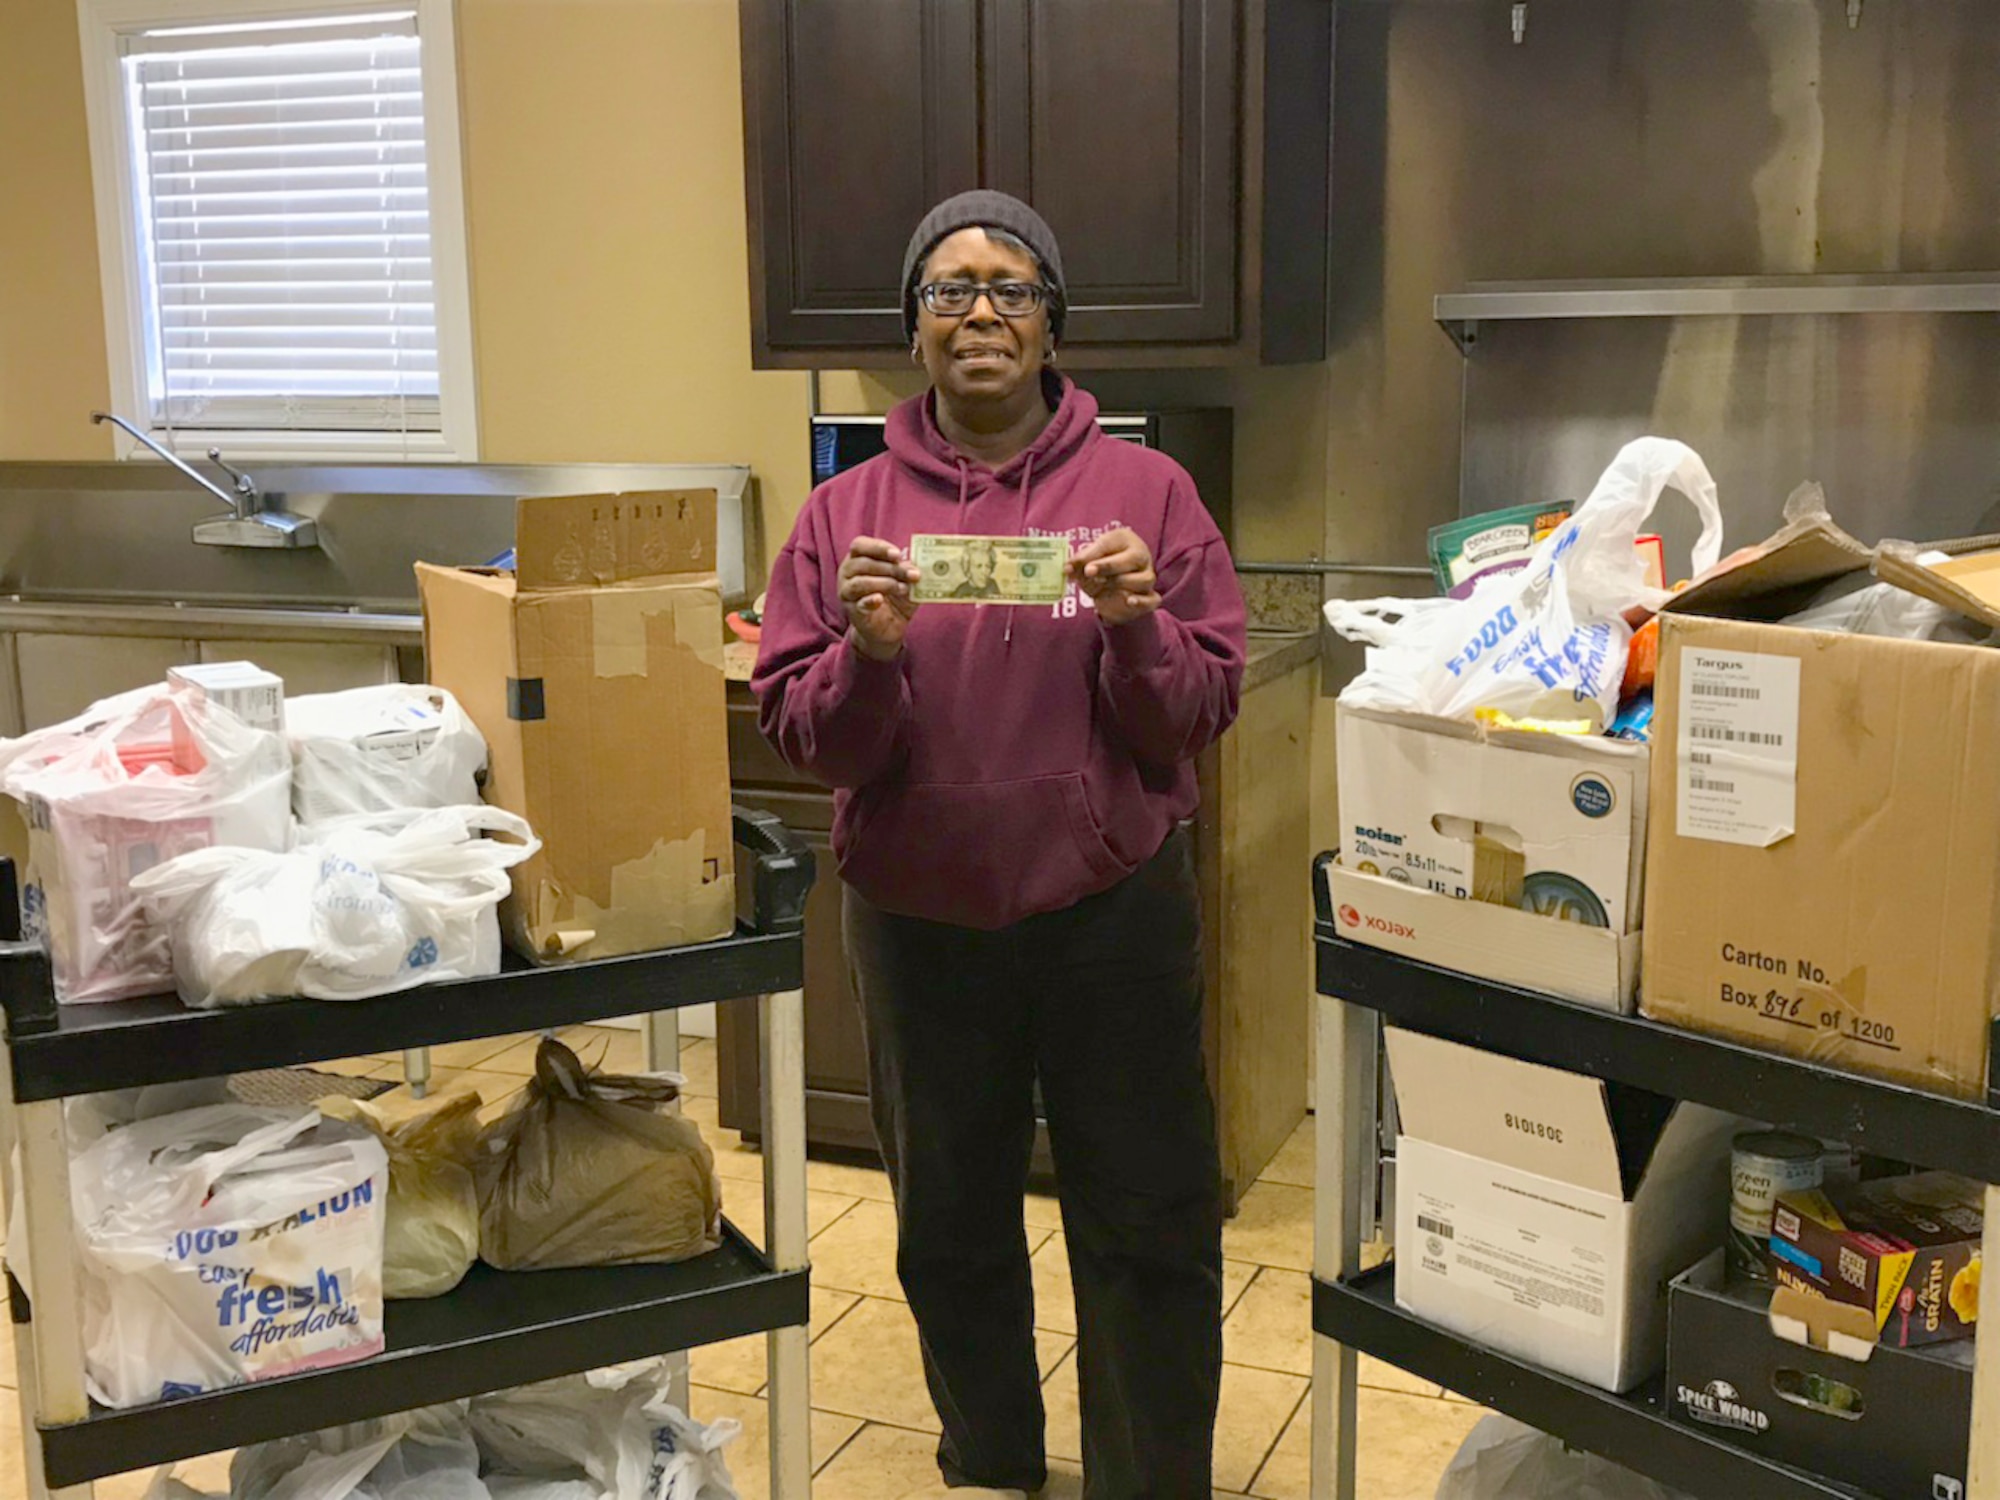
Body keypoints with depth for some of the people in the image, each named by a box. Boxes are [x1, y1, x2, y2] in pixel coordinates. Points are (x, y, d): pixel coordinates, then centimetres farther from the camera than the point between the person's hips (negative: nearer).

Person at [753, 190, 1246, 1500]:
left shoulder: (1145, 491, -2)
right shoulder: (848, 512, 1)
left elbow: (1205, 710, -3)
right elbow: (804, 737, -1)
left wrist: (1136, 626, -21)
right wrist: (869, 653, -20)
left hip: (1114, 910, -2)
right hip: (920, 922, 2)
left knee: (1147, 1229, 8)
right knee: (951, 1225, 19)